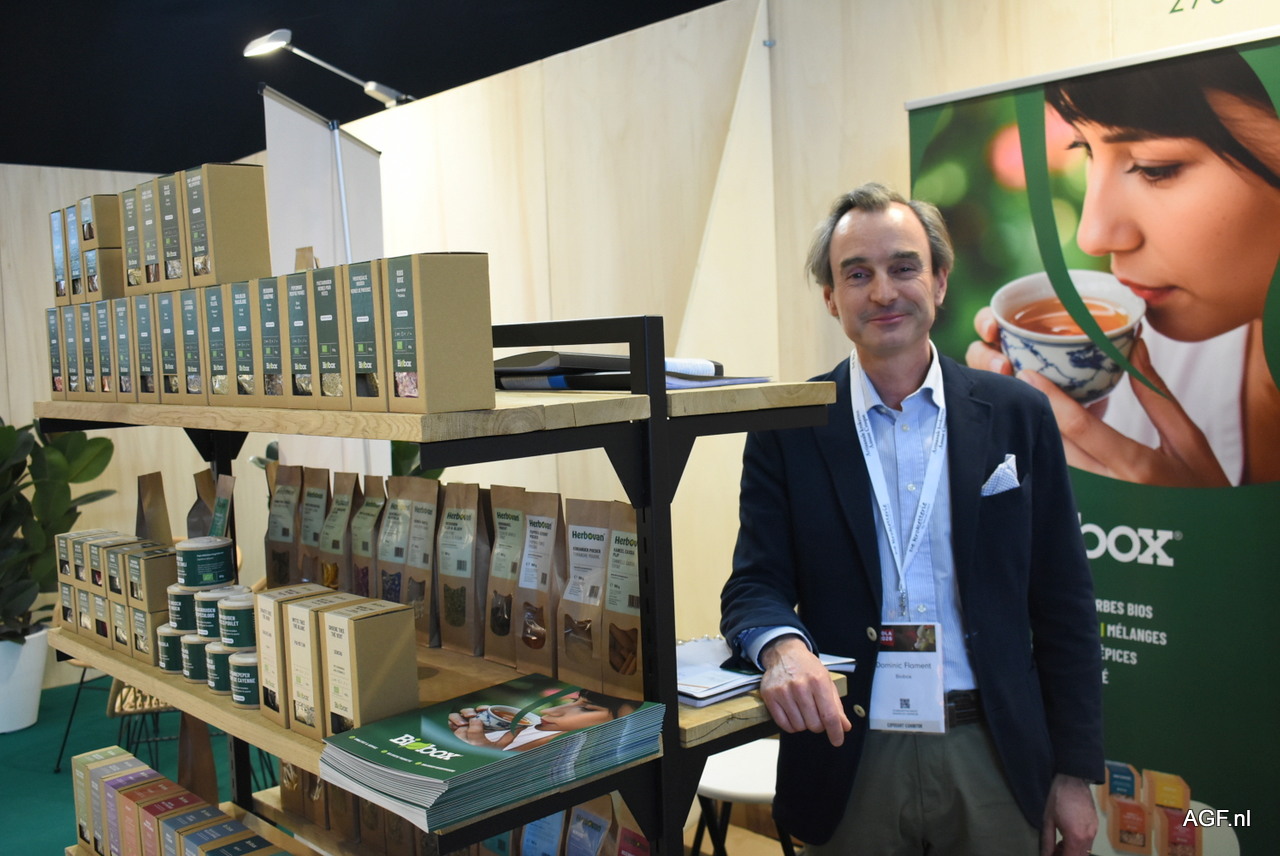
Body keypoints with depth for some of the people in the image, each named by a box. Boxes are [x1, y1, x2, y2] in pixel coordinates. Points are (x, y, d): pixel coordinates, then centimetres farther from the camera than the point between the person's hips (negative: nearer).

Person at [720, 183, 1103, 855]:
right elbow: (755, 582, -5)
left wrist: (1075, 773, 2)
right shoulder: (788, 428, -3)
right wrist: (783, 646, -28)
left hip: (995, 756, 1)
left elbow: (1062, 603, 3)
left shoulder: (1017, 415, 0)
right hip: (850, 757, 0)